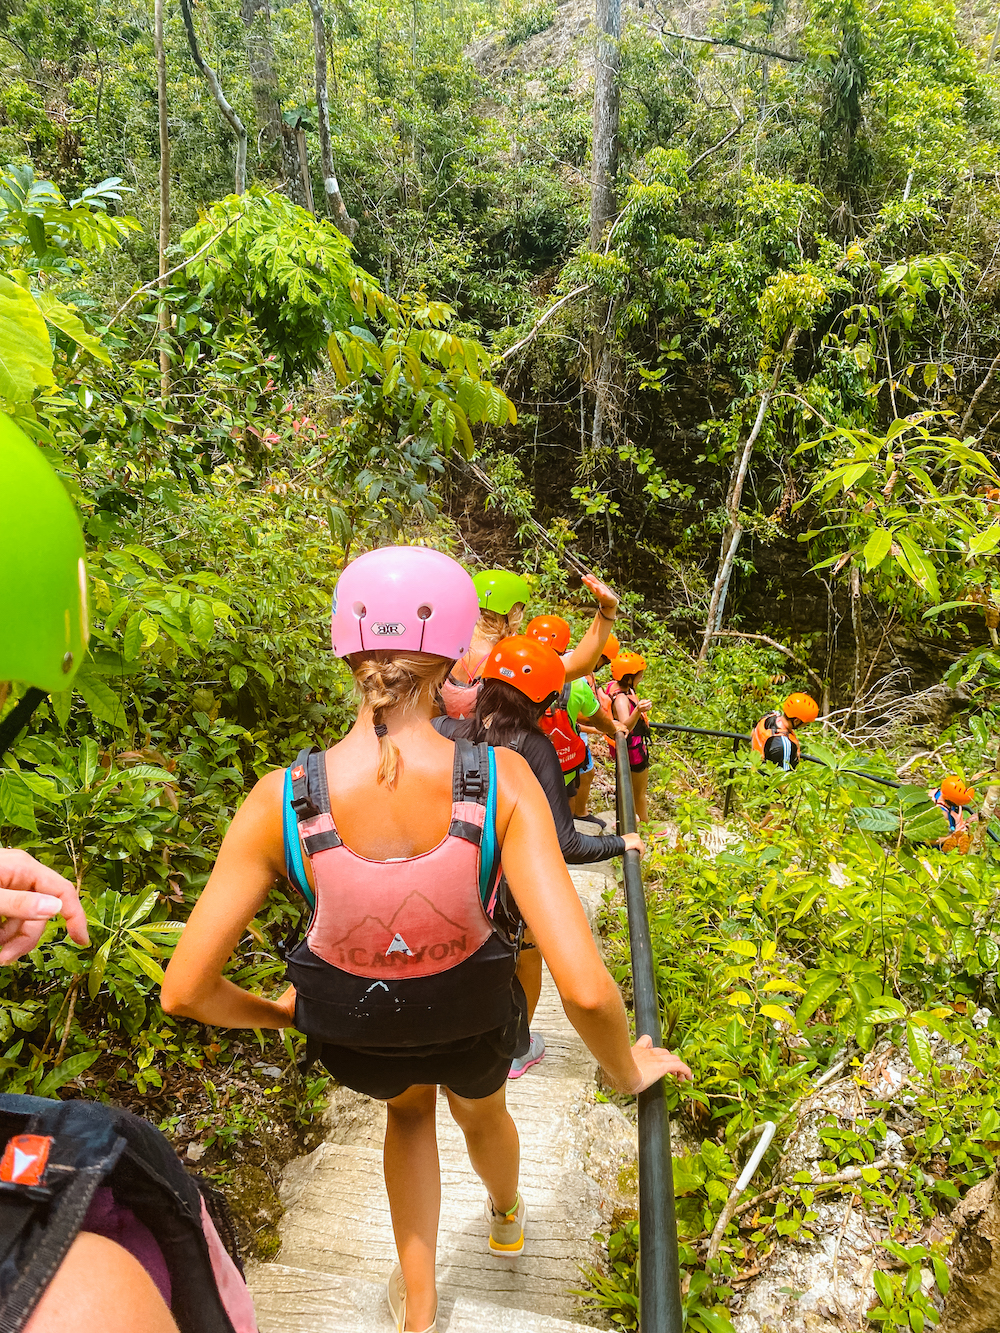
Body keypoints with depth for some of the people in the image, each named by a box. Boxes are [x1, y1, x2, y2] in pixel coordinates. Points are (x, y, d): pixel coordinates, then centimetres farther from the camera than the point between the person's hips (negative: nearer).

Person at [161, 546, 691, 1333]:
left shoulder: (280, 803, -30)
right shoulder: (501, 781, -34)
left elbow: (185, 993, -21)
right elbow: (585, 989, -36)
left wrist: (274, 1014, 2)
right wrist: (628, 1070, -13)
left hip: (354, 1038, 0)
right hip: (474, 1027, 0)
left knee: (409, 1107, 40)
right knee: (481, 1107, 39)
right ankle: (507, 1218, 72)